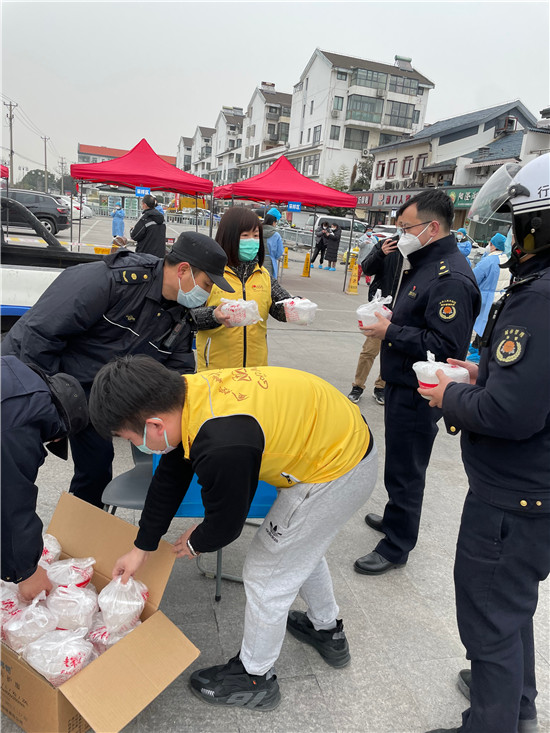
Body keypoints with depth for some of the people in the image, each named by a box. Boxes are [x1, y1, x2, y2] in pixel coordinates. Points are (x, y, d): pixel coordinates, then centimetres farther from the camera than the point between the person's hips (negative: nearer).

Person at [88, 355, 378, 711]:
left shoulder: (223, 448, -36)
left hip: (337, 473, -9)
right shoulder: (185, 394, -7)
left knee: (266, 574, 7)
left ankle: (254, 678, 32)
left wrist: (196, 544, 7)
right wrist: (141, 548, 16)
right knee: (301, 546, 30)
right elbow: (170, 479, 6)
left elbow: (226, 524, -17)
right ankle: (327, 629, 54)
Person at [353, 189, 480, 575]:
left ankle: (396, 547, 22)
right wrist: (388, 318, 5)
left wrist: (391, 332, -22)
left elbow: (445, 347, -29)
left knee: (405, 468, 4)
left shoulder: (452, 278, -23)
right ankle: (396, 517, 44)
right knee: (400, 461, 24)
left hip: (418, 393, -10)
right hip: (402, 383, 10)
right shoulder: (425, 263, 11)